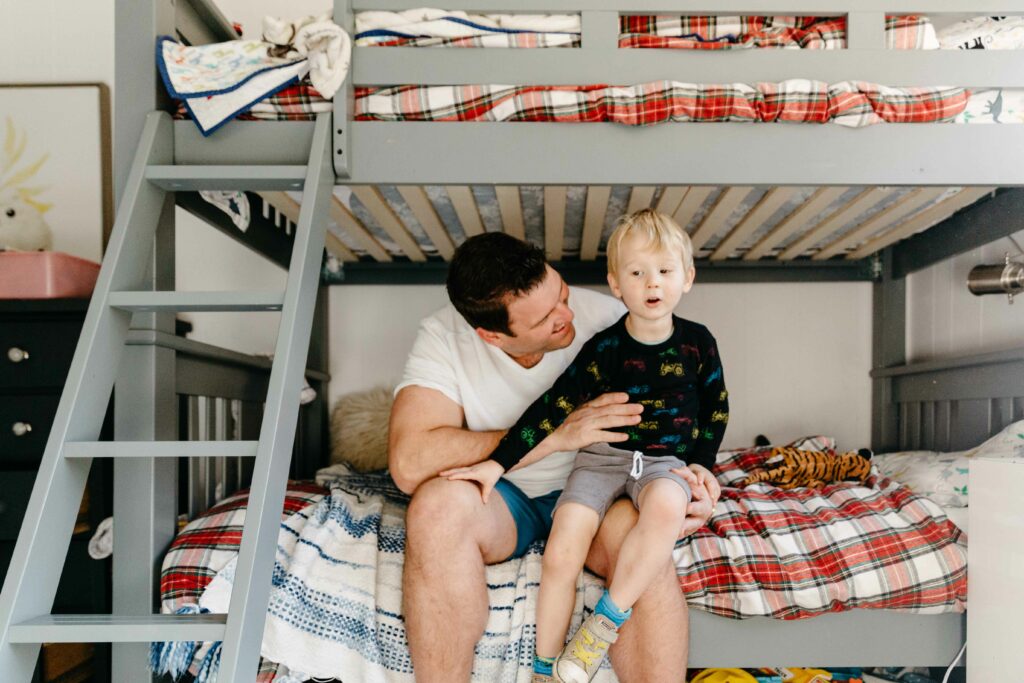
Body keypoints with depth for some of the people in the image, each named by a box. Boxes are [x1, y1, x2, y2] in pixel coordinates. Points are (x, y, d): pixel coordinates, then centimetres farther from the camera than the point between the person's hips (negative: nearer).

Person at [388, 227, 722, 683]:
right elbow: (409, 464, -31)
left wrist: (690, 472, -24)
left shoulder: (602, 316, -15)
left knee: (639, 527, -34)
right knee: (438, 502, -34)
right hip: (498, 495, 0)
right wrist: (553, 434, -32)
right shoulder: (442, 338, -18)